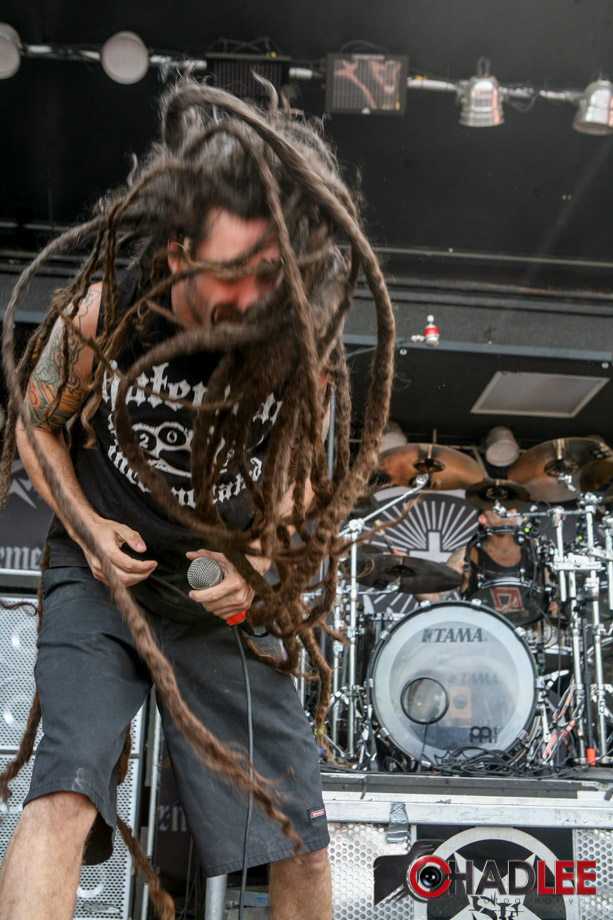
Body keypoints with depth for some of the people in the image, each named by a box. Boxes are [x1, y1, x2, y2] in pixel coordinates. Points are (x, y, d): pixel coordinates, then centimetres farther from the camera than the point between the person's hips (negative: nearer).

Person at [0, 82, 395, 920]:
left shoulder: (302, 340, -9)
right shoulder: (101, 314, -11)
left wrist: (261, 554, -9)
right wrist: (88, 529, -9)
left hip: (229, 593, 2)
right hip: (103, 574, -1)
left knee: (300, 841, 3)